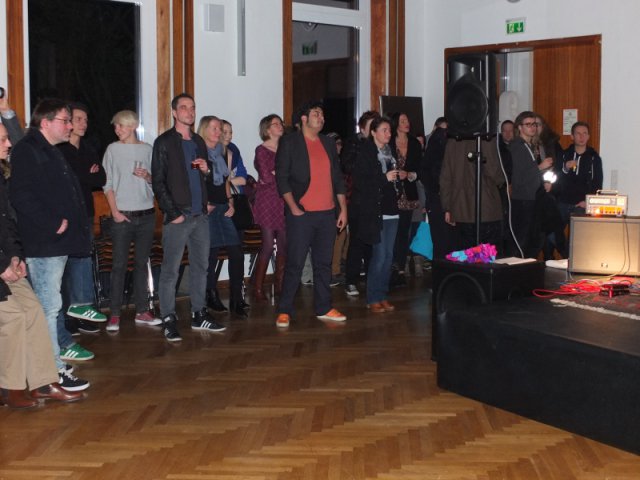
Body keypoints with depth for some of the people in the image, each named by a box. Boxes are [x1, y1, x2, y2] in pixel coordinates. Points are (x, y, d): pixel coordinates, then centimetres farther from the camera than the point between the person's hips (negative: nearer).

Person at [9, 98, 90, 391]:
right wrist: (53, 223, -19)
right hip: (43, 244, -10)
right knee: (49, 306, -7)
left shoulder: (50, 153, 20)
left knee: (49, 306, 14)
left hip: (57, 242, 10)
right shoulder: (27, 150, -11)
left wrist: (70, 223, 13)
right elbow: (21, 196, -22)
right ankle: (53, 373, -2)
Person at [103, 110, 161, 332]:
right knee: (119, 265, -3)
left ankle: (142, 311, 15)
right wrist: (115, 212, -9)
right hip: (122, 215, -2)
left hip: (146, 215, 2)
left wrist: (147, 176, -11)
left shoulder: (147, 149, 7)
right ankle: (114, 315, 2)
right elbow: (108, 184, 0)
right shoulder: (113, 149, 3)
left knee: (142, 263, 8)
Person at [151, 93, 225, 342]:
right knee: (170, 270, -4)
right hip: (177, 217, -6)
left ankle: (199, 314, 20)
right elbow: (158, 181, -7)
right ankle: (168, 319, 2)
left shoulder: (198, 141, 17)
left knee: (200, 266, 10)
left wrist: (207, 170, 2)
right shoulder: (164, 142, -2)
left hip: (200, 215, 6)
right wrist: (173, 213, -13)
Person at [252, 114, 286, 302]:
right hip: (267, 201, -5)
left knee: (284, 244, 2)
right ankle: (258, 289, 0)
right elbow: (266, 176, -11)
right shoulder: (262, 150, -2)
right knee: (268, 246, -8)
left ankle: (279, 285, 13)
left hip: (283, 201, 5)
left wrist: (274, 175, -5)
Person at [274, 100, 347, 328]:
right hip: (301, 214, -5)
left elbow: (337, 177, 17)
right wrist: (293, 207, -11)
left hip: (327, 214, 5)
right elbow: (281, 177, -5)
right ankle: (284, 311, 4)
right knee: (294, 264, -4)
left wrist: (343, 208, 12)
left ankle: (323, 308, 19)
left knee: (324, 263, 10)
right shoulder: (289, 142, -1)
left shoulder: (329, 143, 15)